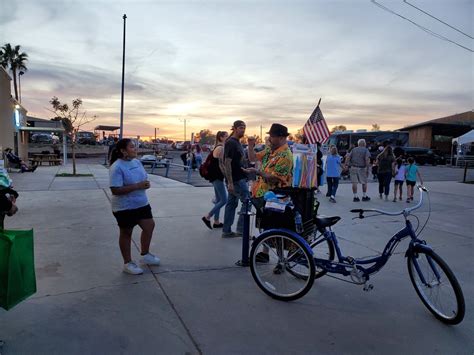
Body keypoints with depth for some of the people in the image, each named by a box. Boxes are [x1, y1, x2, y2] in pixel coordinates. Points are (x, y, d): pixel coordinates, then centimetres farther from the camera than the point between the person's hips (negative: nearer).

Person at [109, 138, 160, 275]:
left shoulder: (137, 162, 4)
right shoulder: (117, 167, -21)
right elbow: (115, 190, -27)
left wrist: (145, 184, -8)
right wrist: (137, 186, -27)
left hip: (141, 203, 8)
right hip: (124, 207, -8)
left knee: (150, 226, 13)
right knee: (126, 233, 8)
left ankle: (145, 255, 35)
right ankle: (128, 263, 25)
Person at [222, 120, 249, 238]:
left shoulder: (237, 143, 17)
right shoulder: (231, 143, -13)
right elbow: (227, 163, -19)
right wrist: (230, 182, -23)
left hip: (239, 178, 10)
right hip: (236, 179, -9)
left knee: (231, 203, 10)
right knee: (247, 201, -6)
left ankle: (226, 231, 16)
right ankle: (240, 229, 2)